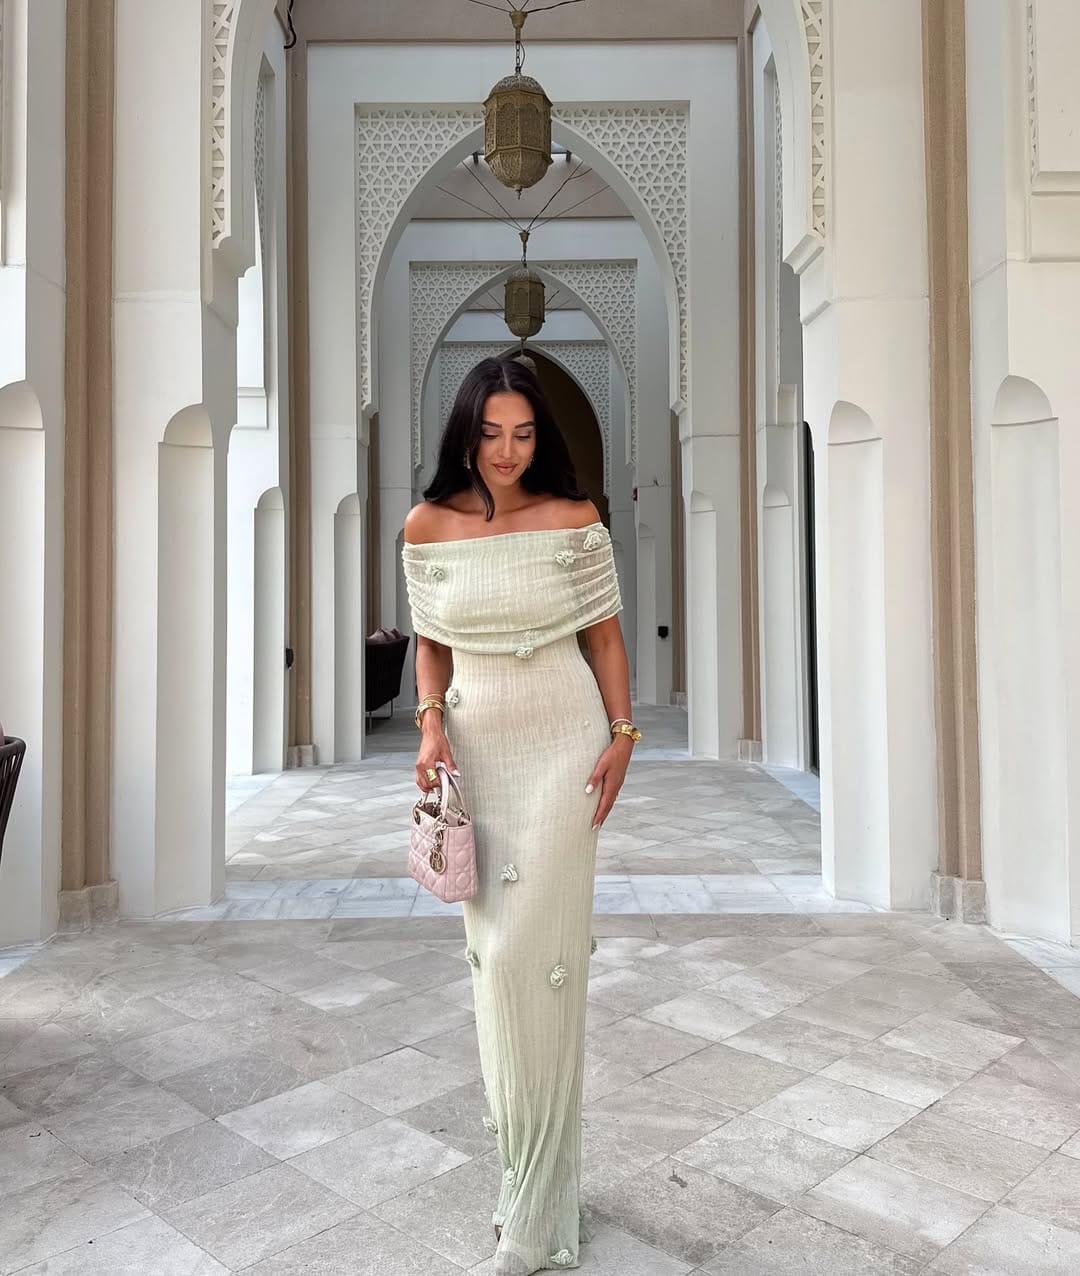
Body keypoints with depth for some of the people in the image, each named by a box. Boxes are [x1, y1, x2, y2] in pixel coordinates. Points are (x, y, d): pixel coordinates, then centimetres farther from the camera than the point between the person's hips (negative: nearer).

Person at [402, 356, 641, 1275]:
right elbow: (431, 644, 10)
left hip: (561, 746, -3)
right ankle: (528, 1158, 29)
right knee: (492, 952, 9)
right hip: (476, 748, 3)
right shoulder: (428, 527, 2)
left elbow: (606, 632, 4)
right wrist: (431, 726, -4)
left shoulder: (573, 520, -4)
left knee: (532, 953, -6)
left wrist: (623, 733, -4)